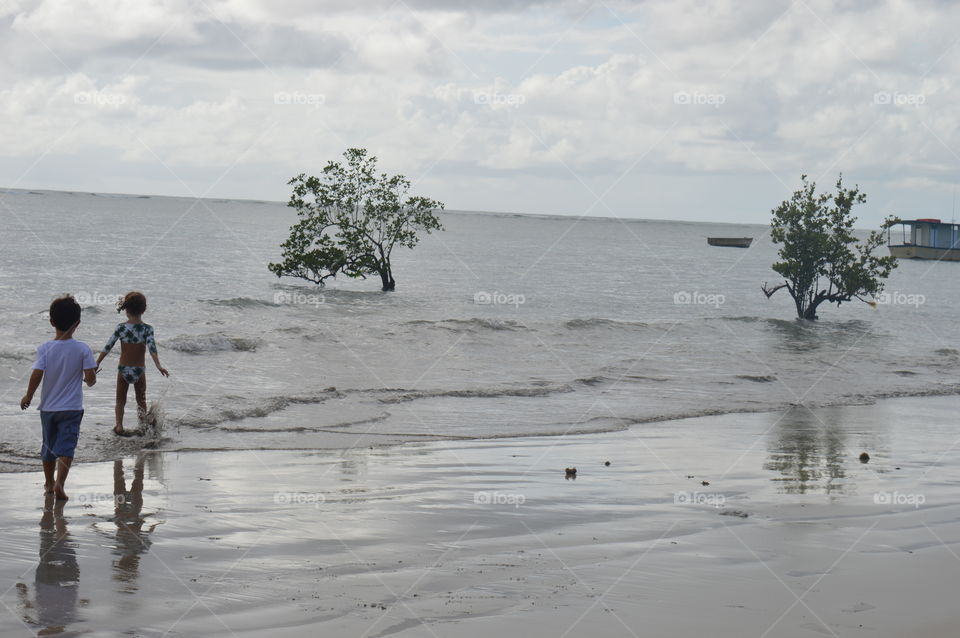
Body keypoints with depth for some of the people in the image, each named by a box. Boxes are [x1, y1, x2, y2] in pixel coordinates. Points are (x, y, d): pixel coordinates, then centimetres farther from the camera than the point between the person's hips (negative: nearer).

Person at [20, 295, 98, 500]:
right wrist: (90, 379, 11)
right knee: (66, 447, -5)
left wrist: (28, 396, 0)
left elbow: (36, 375, -15)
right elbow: (90, 378, -13)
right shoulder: (83, 349, -10)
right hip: (72, 408, -2)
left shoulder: (45, 349, -8)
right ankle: (59, 482, -23)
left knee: (48, 445, 18)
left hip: (48, 407, 2)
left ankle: (49, 482, 34)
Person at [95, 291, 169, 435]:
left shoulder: (121, 328, -8)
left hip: (123, 369, 0)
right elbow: (152, 348, -22)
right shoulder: (147, 329, -10)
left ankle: (119, 425, 1)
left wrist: (97, 363, 1)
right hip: (139, 370, 0)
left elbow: (107, 347, -6)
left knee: (120, 400, 13)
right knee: (141, 400, 17)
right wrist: (159, 366, -26)